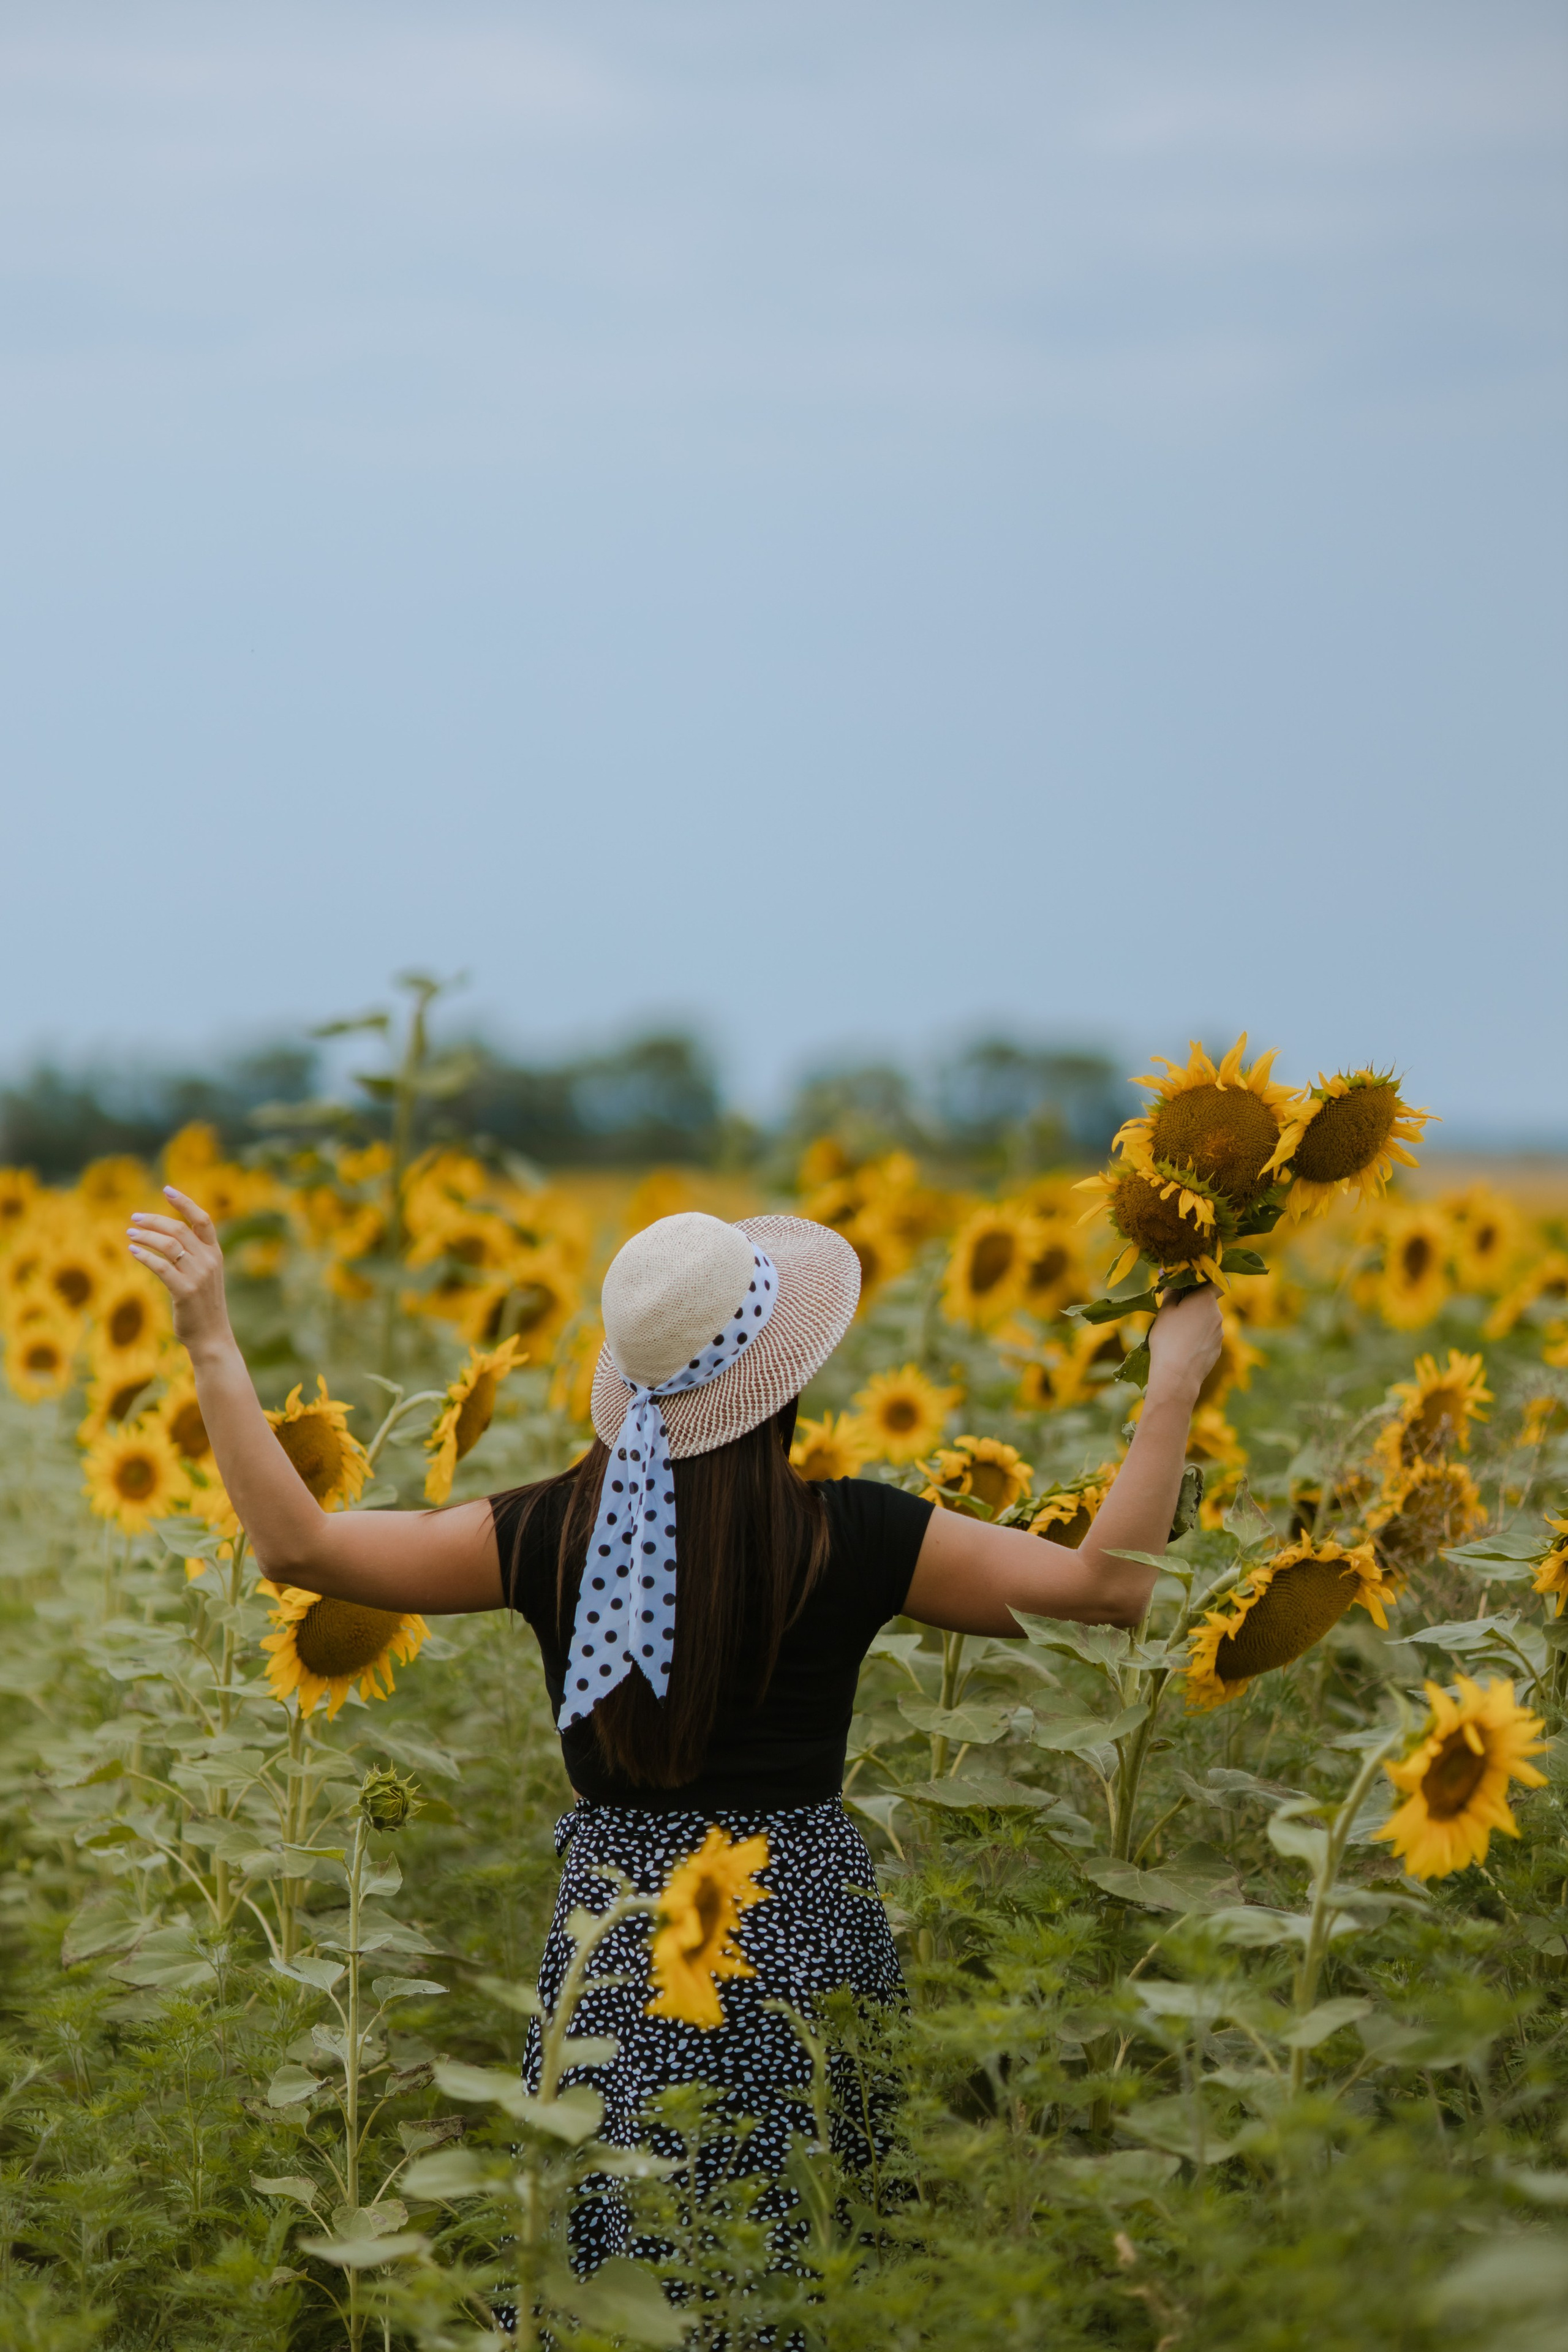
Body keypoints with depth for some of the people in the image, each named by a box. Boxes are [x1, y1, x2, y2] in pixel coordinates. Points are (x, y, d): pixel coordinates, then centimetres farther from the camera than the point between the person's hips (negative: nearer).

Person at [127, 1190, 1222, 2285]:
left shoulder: (555, 1536, -7)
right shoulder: (851, 1538, -11)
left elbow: (298, 1544, -5)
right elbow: (1110, 1583, -7)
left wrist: (214, 1346, 1)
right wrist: (1176, 1382, 1)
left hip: (620, 1941, 1)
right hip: (801, 1936, -1)